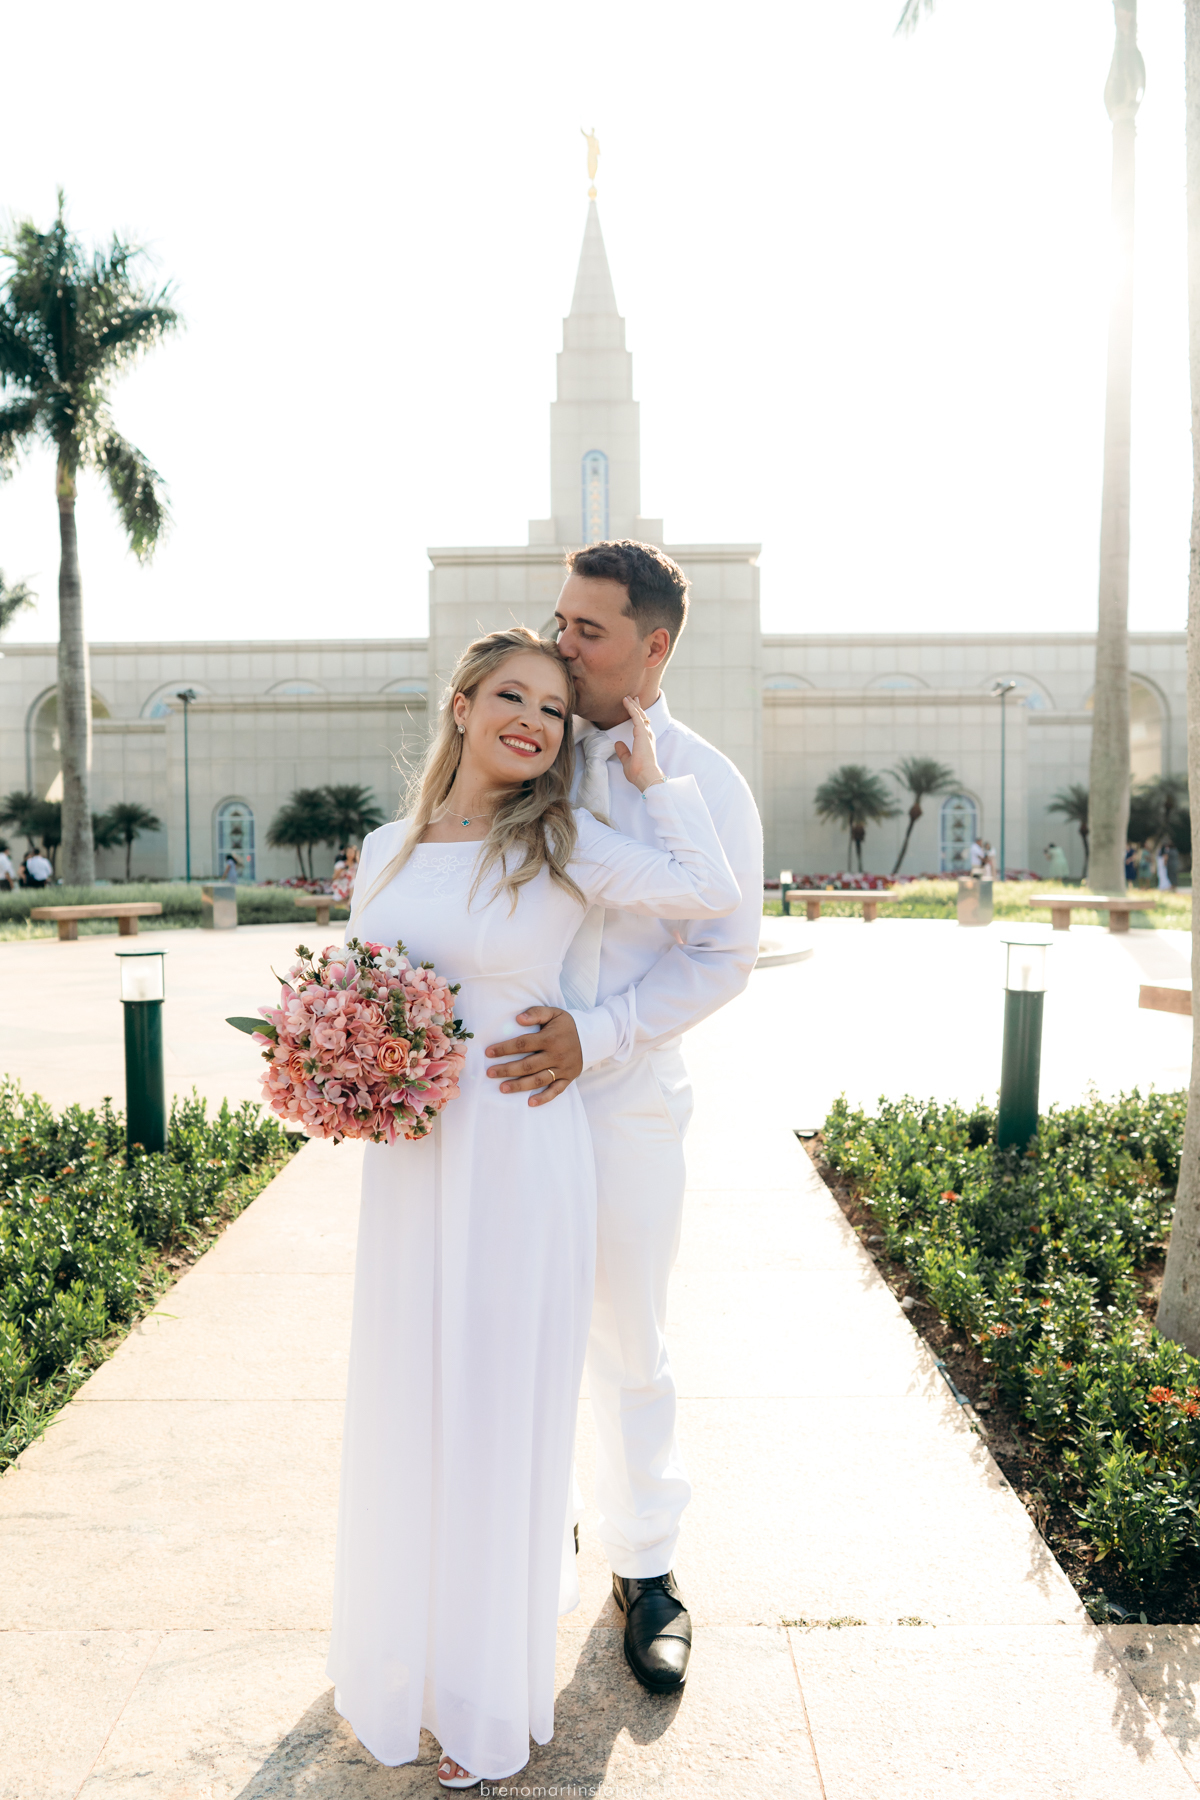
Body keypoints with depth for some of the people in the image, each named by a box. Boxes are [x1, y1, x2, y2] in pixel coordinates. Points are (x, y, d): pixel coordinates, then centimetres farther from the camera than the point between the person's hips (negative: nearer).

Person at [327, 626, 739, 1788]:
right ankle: (401, 1642, 42)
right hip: (408, 1160, 4)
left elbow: (713, 895, -16)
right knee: (404, 1404, 16)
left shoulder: (564, 843, -6)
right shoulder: (386, 850, 6)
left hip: (520, 1159, -4)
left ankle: (491, 1694, 32)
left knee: (500, 1409, 8)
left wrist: (651, 777, -7)